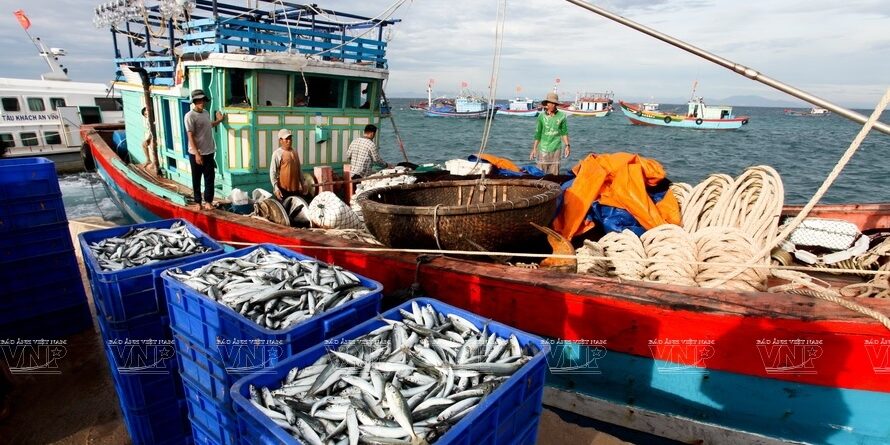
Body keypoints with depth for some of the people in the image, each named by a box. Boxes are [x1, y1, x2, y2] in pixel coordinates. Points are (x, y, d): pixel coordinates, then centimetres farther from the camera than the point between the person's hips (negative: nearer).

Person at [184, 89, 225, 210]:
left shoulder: (206, 113, 8)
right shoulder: (190, 116, -14)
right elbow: (190, 136, -17)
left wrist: (218, 120, 21)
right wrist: (197, 154, -20)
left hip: (209, 152, 6)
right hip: (196, 153, -6)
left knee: (209, 178, 8)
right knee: (196, 179, 7)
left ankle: (208, 201, 18)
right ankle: (198, 202, 18)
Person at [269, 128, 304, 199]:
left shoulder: (294, 153, 10)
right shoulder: (277, 153, -9)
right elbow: (272, 172, -12)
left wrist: (301, 184, 15)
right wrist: (276, 188, -20)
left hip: (295, 188, 6)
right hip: (283, 189, -6)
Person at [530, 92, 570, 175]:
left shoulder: (561, 116, 1)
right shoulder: (541, 116, 1)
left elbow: (564, 132, 9)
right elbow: (538, 134, 5)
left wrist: (567, 145, 4)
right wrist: (534, 149, 4)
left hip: (556, 148, 0)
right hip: (543, 148, 0)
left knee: (554, 173, 3)